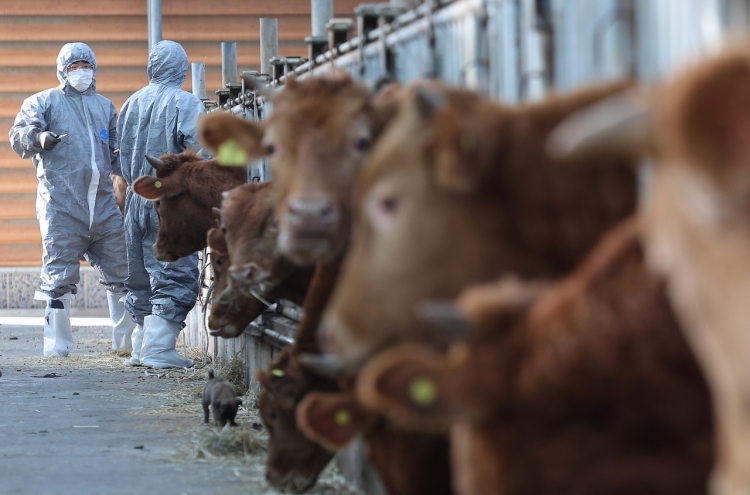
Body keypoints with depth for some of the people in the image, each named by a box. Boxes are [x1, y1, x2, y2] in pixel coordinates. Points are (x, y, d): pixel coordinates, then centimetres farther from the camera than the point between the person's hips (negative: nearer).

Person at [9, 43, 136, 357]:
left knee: (121, 270, 5)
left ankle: (127, 339, 15)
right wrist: (38, 137, -25)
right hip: (61, 204, -4)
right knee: (60, 277, -6)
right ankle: (56, 345, 1)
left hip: (102, 204, 5)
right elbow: (18, 135, -4)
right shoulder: (44, 101, 8)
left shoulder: (105, 106, 22)